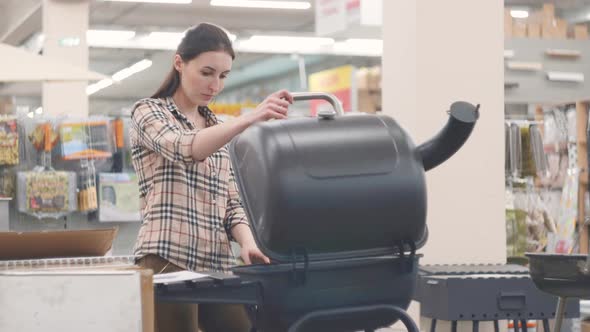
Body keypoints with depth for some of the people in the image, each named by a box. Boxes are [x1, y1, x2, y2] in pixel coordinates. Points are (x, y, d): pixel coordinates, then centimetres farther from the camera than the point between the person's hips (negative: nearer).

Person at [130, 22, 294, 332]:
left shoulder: (218, 128, 21)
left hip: (217, 264, 6)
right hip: (169, 261, -6)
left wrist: (247, 242, -5)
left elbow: (230, 202, 16)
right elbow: (187, 148, -20)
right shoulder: (148, 112, 2)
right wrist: (250, 118, -35)